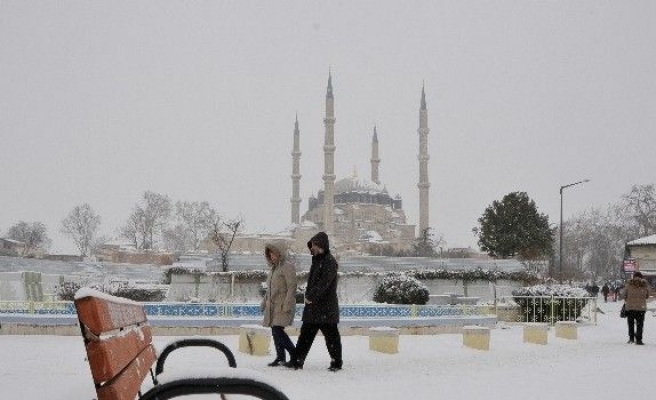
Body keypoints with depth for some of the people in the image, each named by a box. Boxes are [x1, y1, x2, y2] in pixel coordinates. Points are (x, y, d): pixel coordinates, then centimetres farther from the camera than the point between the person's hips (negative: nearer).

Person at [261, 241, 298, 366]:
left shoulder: (287, 267, -9)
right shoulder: (274, 268, 18)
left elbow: (291, 287, -15)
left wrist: (287, 305, -21)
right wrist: (265, 302, 22)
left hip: (283, 306, -9)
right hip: (273, 306, 9)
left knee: (278, 330, -16)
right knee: (275, 332, 9)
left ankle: (295, 355, -6)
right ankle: (280, 357, 17)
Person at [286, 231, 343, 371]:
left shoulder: (330, 262, -12)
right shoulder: (316, 260, 17)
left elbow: (324, 283, -21)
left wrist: (311, 296, -19)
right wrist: (308, 295, 10)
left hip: (326, 308, -9)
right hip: (313, 307, 9)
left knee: (331, 335, 1)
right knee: (305, 334, 8)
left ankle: (336, 362, 11)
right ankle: (298, 361, 11)